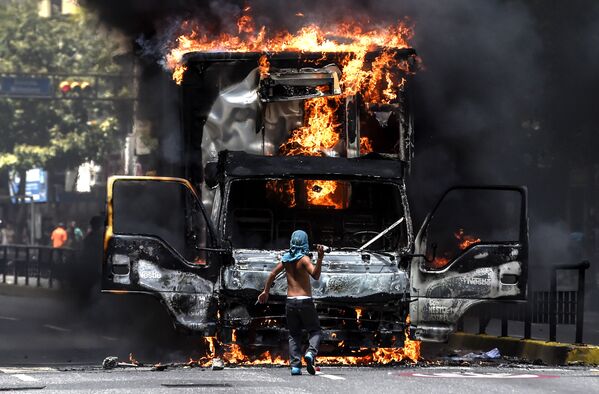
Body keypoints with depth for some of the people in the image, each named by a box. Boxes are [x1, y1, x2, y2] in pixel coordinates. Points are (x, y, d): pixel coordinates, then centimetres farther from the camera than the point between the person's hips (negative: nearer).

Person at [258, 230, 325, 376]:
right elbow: (315, 275, -23)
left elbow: (273, 274, 14)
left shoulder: (286, 259, 7)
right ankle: (311, 353, -20)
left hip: (290, 302, 4)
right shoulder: (304, 259, -9)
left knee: (294, 334, 12)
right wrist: (320, 258, -31)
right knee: (315, 331, 8)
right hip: (305, 301, -4)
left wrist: (266, 291, 25)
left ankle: (295, 365, -1)